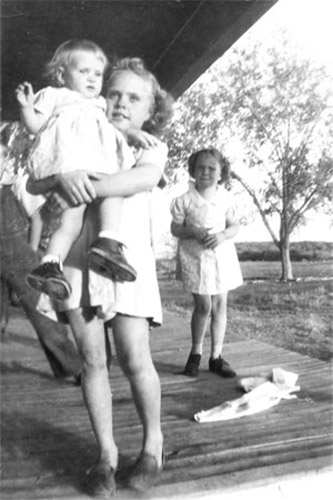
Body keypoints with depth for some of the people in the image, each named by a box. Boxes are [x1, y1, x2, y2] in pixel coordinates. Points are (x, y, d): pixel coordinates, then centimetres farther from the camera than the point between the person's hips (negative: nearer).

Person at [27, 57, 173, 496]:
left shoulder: (152, 147, 10)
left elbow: (143, 179, -15)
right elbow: (33, 184, 3)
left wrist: (91, 185, -27)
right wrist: (61, 176, -19)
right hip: (76, 256, 2)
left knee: (135, 359, -5)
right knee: (92, 359, 4)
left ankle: (153, 443, 20)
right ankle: (107, 452, 21)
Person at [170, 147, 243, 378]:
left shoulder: (225, 197, 1)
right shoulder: (185, 200, -6)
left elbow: (234, 225, 5)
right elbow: (175, 229, -2)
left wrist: (224, 234, -16)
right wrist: (192, 231, -20)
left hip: (222, 255, 3)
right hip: (195, 256, -3)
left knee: (220, 304, 6)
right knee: (204, 306, -4)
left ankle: (216, 356, 19)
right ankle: (196, 352, 19)